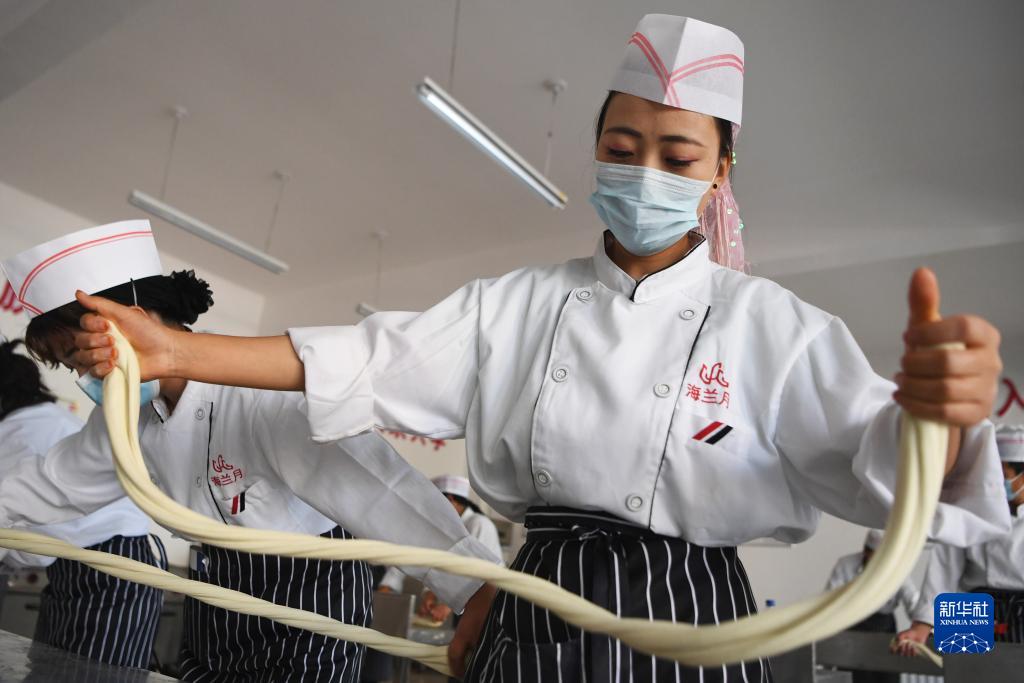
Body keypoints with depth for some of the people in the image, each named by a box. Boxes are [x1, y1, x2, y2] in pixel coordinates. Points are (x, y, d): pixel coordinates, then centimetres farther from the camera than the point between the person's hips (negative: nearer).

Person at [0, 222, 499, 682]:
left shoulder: (263, 394, -31)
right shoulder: (127, 415, -4)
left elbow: (370, 485, -40)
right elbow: (51, 487, 13)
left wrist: (481, 589, -44)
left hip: (308, 604, -7)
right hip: (214, 613, 7)